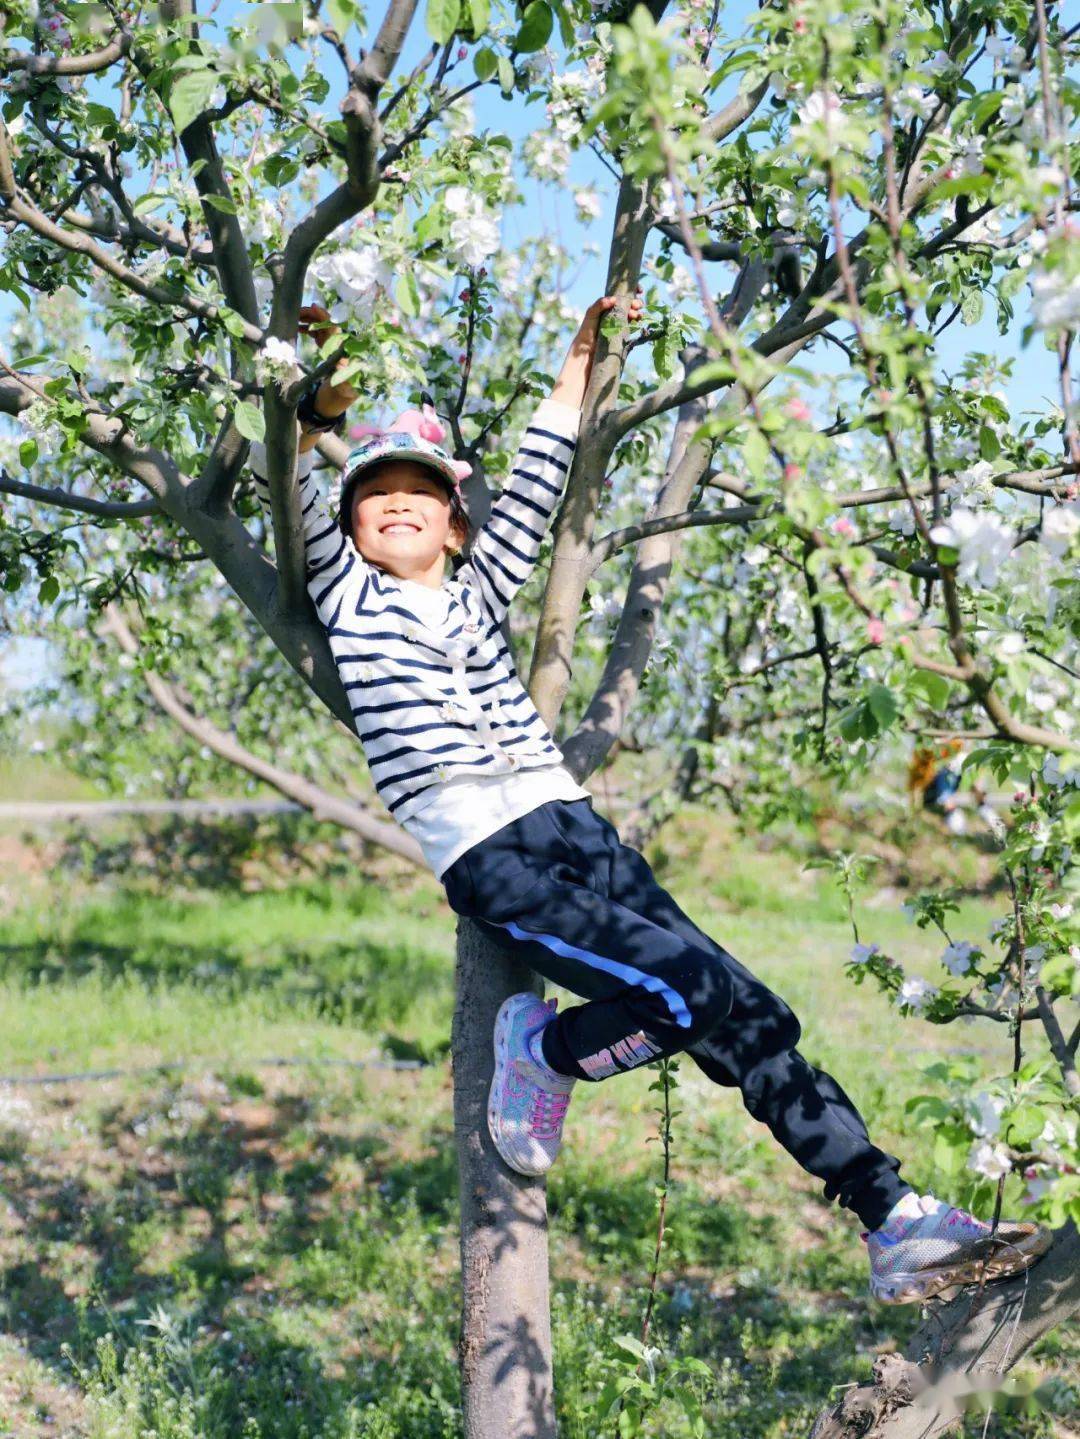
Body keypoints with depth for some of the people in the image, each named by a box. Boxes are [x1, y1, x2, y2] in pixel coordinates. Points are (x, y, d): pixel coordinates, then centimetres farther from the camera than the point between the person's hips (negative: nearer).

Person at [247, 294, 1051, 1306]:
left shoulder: (477, 590, 24)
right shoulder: (349, 597, 12)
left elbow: (535, 484, 28)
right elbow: (288, 490, 1)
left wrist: (580, 359, 28)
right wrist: (322, 408, -11)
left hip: (572, 823, 5)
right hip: (484, 859, -5)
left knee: (744, 1010, -6)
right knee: (689, 994, -23)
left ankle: (896, 1222, -4)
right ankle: (543, 1051, 5)